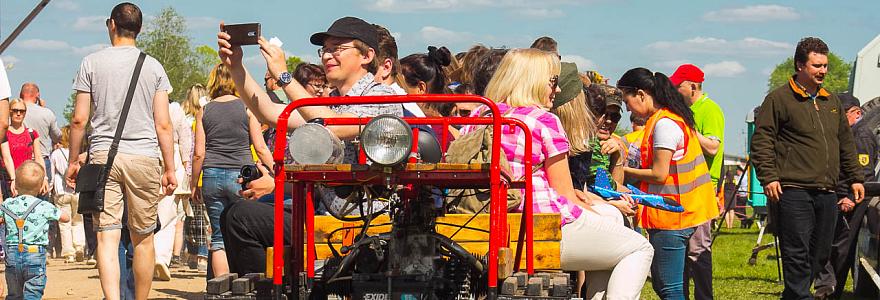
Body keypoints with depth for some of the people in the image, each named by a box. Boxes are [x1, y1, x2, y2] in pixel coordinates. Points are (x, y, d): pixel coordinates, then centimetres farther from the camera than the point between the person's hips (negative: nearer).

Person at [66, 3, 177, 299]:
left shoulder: (92, 63, 4)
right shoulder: (153, 66, 5)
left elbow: (79, 119, 2)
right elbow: (163, 124, 2)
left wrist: (73, 161, 12)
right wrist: (169, 168, 8)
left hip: (103, 155, -1)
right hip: (144, 157, 1)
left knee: (107, 237, -6)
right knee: (143, 238, 9)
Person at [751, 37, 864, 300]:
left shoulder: (831, 101, 20)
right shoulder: (779, 99, -2)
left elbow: (846, 144, 26)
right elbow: (762, 140, -6)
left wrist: (855, 178, 21)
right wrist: (768, 177, -14)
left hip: (827, 192, 7)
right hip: (794, 191, -7)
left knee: (819, 253, 9)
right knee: (797, 253, -10)